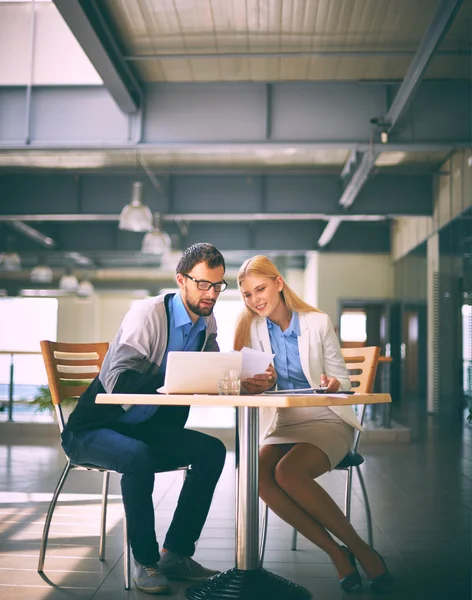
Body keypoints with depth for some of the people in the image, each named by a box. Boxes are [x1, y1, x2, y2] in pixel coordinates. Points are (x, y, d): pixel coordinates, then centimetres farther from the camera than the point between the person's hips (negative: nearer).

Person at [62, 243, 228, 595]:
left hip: (147, 431, 7)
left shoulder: (207, 322, 6)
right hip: (94, 430, -6)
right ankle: (145, 561, -17)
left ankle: (176, 554, -7)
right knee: (139, 457, -37)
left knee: (212, 450, -17)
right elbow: (119, 380, -29)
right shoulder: (149, 313, -18)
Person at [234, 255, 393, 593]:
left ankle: (361, 550, -14)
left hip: (327, 420, -4)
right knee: (259, 474, -27)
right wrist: (258, 382, -23)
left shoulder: (318, 322, -5)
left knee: (287, 472, -31)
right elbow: (250, 381, 1)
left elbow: (342, 379, 0)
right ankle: (336, 552, -16)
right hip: (283, 423, 4)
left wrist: (334, 384, -24)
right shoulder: (253, 326, 3)